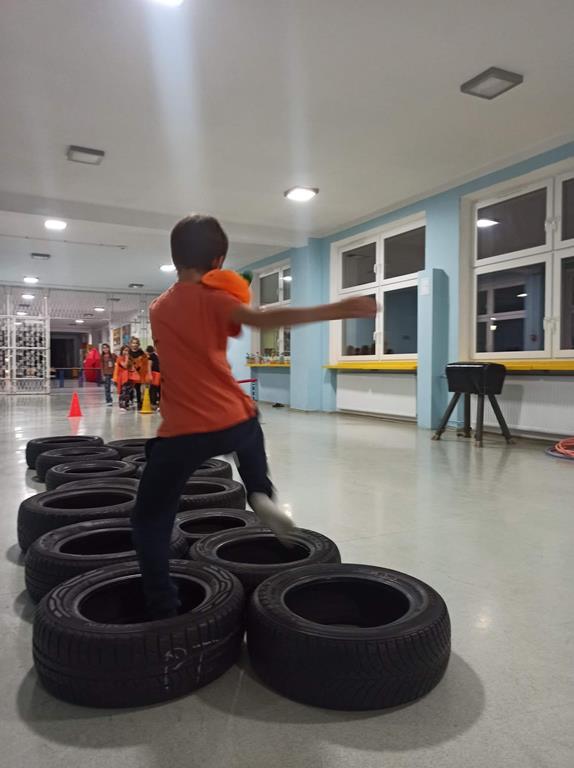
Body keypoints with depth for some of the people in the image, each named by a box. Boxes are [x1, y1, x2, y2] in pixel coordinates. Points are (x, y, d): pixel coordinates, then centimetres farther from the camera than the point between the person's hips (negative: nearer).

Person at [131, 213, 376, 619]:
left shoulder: (158, 308, 12)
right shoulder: (212, 300, -4)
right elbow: (264, 319, -23)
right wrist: (335, 310, -31)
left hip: (182, 434, 2)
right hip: (235, 422, -1)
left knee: (149, 521, 15)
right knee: (251, 432, 36)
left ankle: (164, 611, 9)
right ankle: (262, 494, 14)